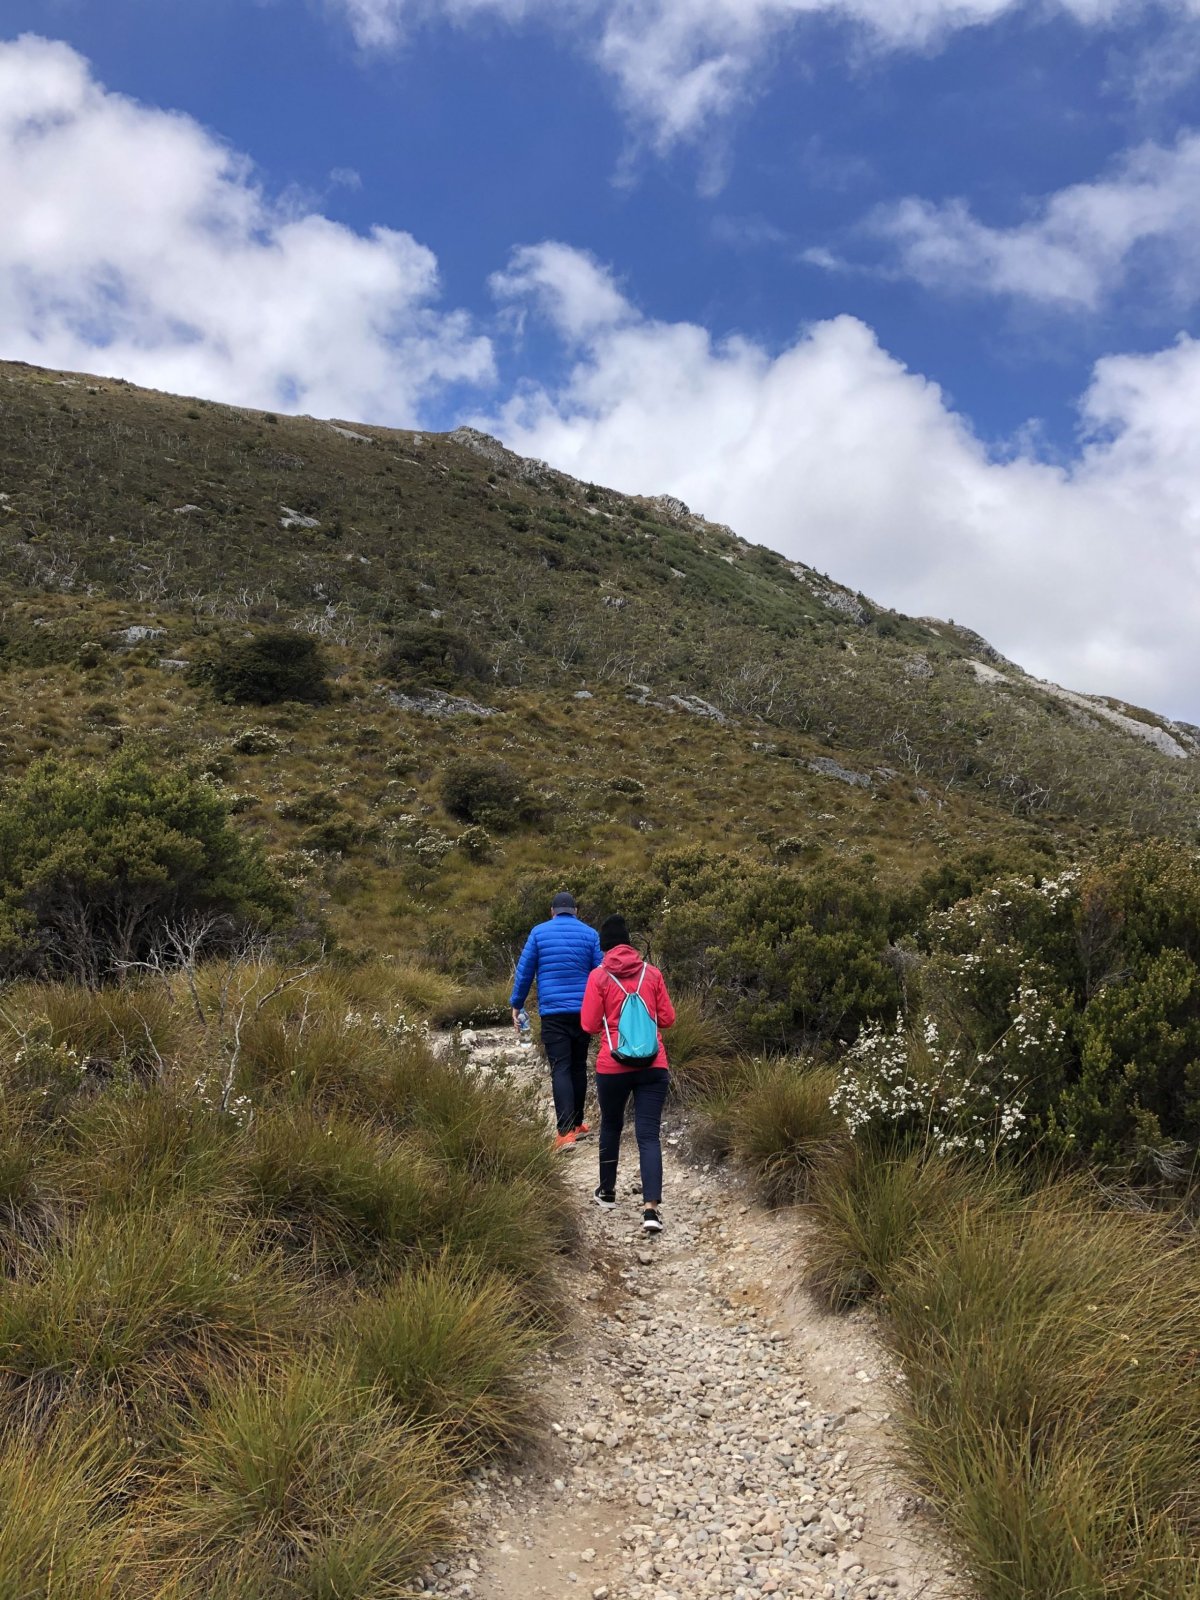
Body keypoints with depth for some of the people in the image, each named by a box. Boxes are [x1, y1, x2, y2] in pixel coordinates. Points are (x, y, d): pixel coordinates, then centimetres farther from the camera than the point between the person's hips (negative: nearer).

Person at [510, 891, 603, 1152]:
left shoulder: (539, 932, 2)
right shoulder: (589, 934, 5)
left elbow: (524, 971, 2)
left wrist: (516, 1005, 10)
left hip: (552, 1012, -2)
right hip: (583, 1011, 2)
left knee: (560, 1070, -5)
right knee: (578, 1067, 16)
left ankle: (566, 1132, -16)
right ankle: (577, 1123, 27)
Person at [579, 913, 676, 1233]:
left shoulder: (599, 976, -3)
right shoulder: (651, 973, 4)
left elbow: (589, 1024, -2)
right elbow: (667, 1018, 8)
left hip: (613, 1066, -1)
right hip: (653, 1066, 1)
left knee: (611, 1127, 21)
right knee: (649, 1135, -1)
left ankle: (607, 1192, 35)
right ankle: (651, 1207, -14)